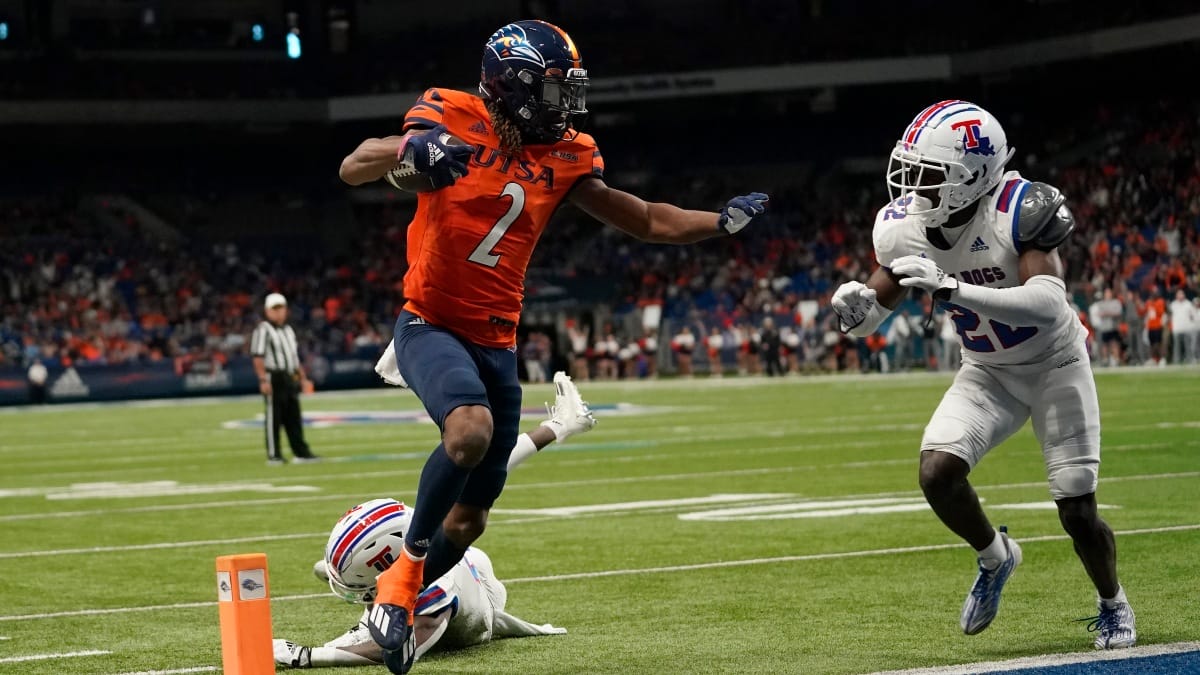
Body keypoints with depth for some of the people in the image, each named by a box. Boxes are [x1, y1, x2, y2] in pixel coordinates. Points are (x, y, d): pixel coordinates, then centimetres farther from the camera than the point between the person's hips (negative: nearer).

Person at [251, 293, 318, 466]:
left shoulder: (288, 330, 19)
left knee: (294, 417, 8)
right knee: (273, 417, -4)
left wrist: (303, 378, 21)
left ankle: (301, 452, 11)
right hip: (273, 378, -8)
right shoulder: (263, 330, -7)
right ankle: (273, 455, -1)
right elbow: (258, 357, -14)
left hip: (290, 378, 8)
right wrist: (263, 379, -22)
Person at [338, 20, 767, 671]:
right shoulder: (453, 120, -11)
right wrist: (408, 151, -35)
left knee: (470, 515, 9)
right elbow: (352, 169, -16)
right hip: (429, 325, -5)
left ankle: (397, 597, 33)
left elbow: (646, 220, 9)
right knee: (471, 431, -34)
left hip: (496, 343, 6)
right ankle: (409, 561, -13)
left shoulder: (563, 157, 2)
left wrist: (720, 221, -4)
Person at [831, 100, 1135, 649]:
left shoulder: (1021, 210, -31)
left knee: (1078, 513, -4)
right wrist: (858, 306, -29)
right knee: (937, 473, -19)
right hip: (987, 371, 4)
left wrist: (950, 288, -50)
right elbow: (875, 311, -2)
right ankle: (994, 557, 12)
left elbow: (1049, 305, -42)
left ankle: (1113, 605, 28)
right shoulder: (904, 226, -15)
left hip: (1054, 364, -4)